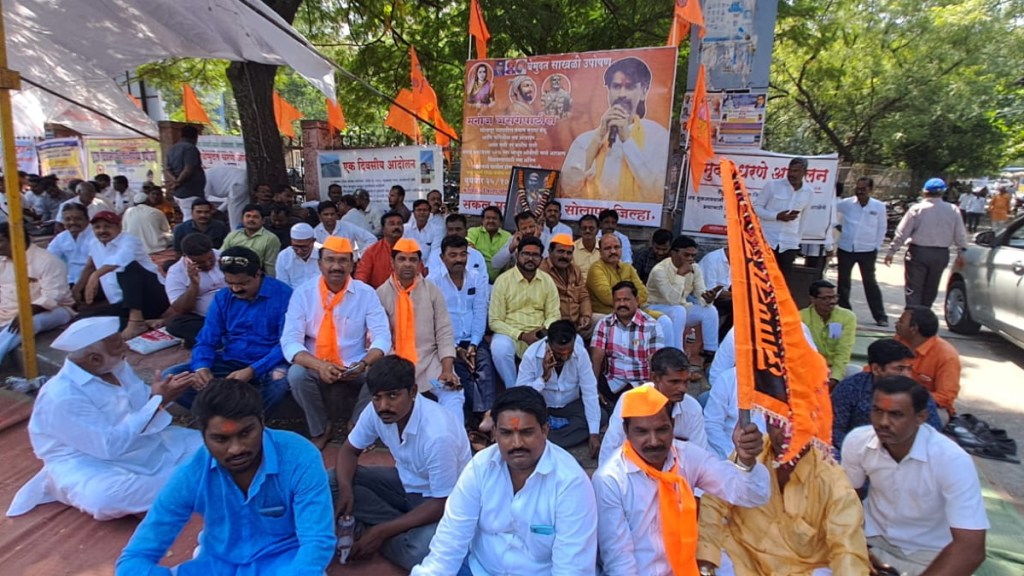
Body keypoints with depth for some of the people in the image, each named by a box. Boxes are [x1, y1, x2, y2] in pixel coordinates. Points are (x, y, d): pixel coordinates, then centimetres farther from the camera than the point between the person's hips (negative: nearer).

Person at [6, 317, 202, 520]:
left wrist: (164, 393, -17)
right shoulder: (61, 396, -24)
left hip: (145, 446, 7)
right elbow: (110, 446, -26)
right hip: (88, 464, -7)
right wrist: (157, 401, -24)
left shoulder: (116, 366, -1)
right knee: (106, 499, -39)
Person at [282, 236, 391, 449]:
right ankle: (320, 430, -2)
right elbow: (290, 341, -14)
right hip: (316, 368, 0)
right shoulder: (303, 293, -7)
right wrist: (319, 366, -32)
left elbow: (382, 336, -11)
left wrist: (364, 364, -31)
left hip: (355, 369, 0)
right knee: (296, 374, -30)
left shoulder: (366, 293, -6)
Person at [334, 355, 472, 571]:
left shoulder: (438, 434, -36)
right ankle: (407, 528, -9)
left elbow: (442, 503, -27)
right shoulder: (376, 411, -17)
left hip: (445, 499, -6)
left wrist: (382, 532, -25)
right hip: (406, 482, 7)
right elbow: (349, 450, 0)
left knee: (418, 553, -35)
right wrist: (345, 488, -21)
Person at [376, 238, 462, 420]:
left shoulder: (433, 292, 6)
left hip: (431, 362, 1)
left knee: (453, 394, -22)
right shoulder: (381, 294, 3)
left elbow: (444, 333, 1)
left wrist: (447, 370, -11)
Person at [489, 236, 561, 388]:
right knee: (499, 348, -35)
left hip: (539, 335, 3)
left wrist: (544, 330, -17)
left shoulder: (547, 281, 6)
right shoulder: (503, 280, -6)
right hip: (510, 333, -3)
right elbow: (495, 321, -8)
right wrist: (521, 335, -19)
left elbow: (554, 314, 6)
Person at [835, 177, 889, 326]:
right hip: (845, 249, 1)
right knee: (843, 281, 8)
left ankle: (880, 316, 10)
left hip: (867, 251, -1)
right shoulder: (846, 203, -2)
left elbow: (881, 229, 5)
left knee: (870, 282, 2)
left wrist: (876, 247, -1)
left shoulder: (879, 206, -1)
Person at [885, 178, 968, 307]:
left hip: (918, 252, -4)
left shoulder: (917, 209, -9)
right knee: (930, 289, 17)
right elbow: (960, 234, 3)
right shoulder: (952, 210, 1)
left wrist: (892, 251, -3)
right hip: (941, 254, 4)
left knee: (914, 289, 1)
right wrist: (961, 252, 14)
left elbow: (902, 232, -9)